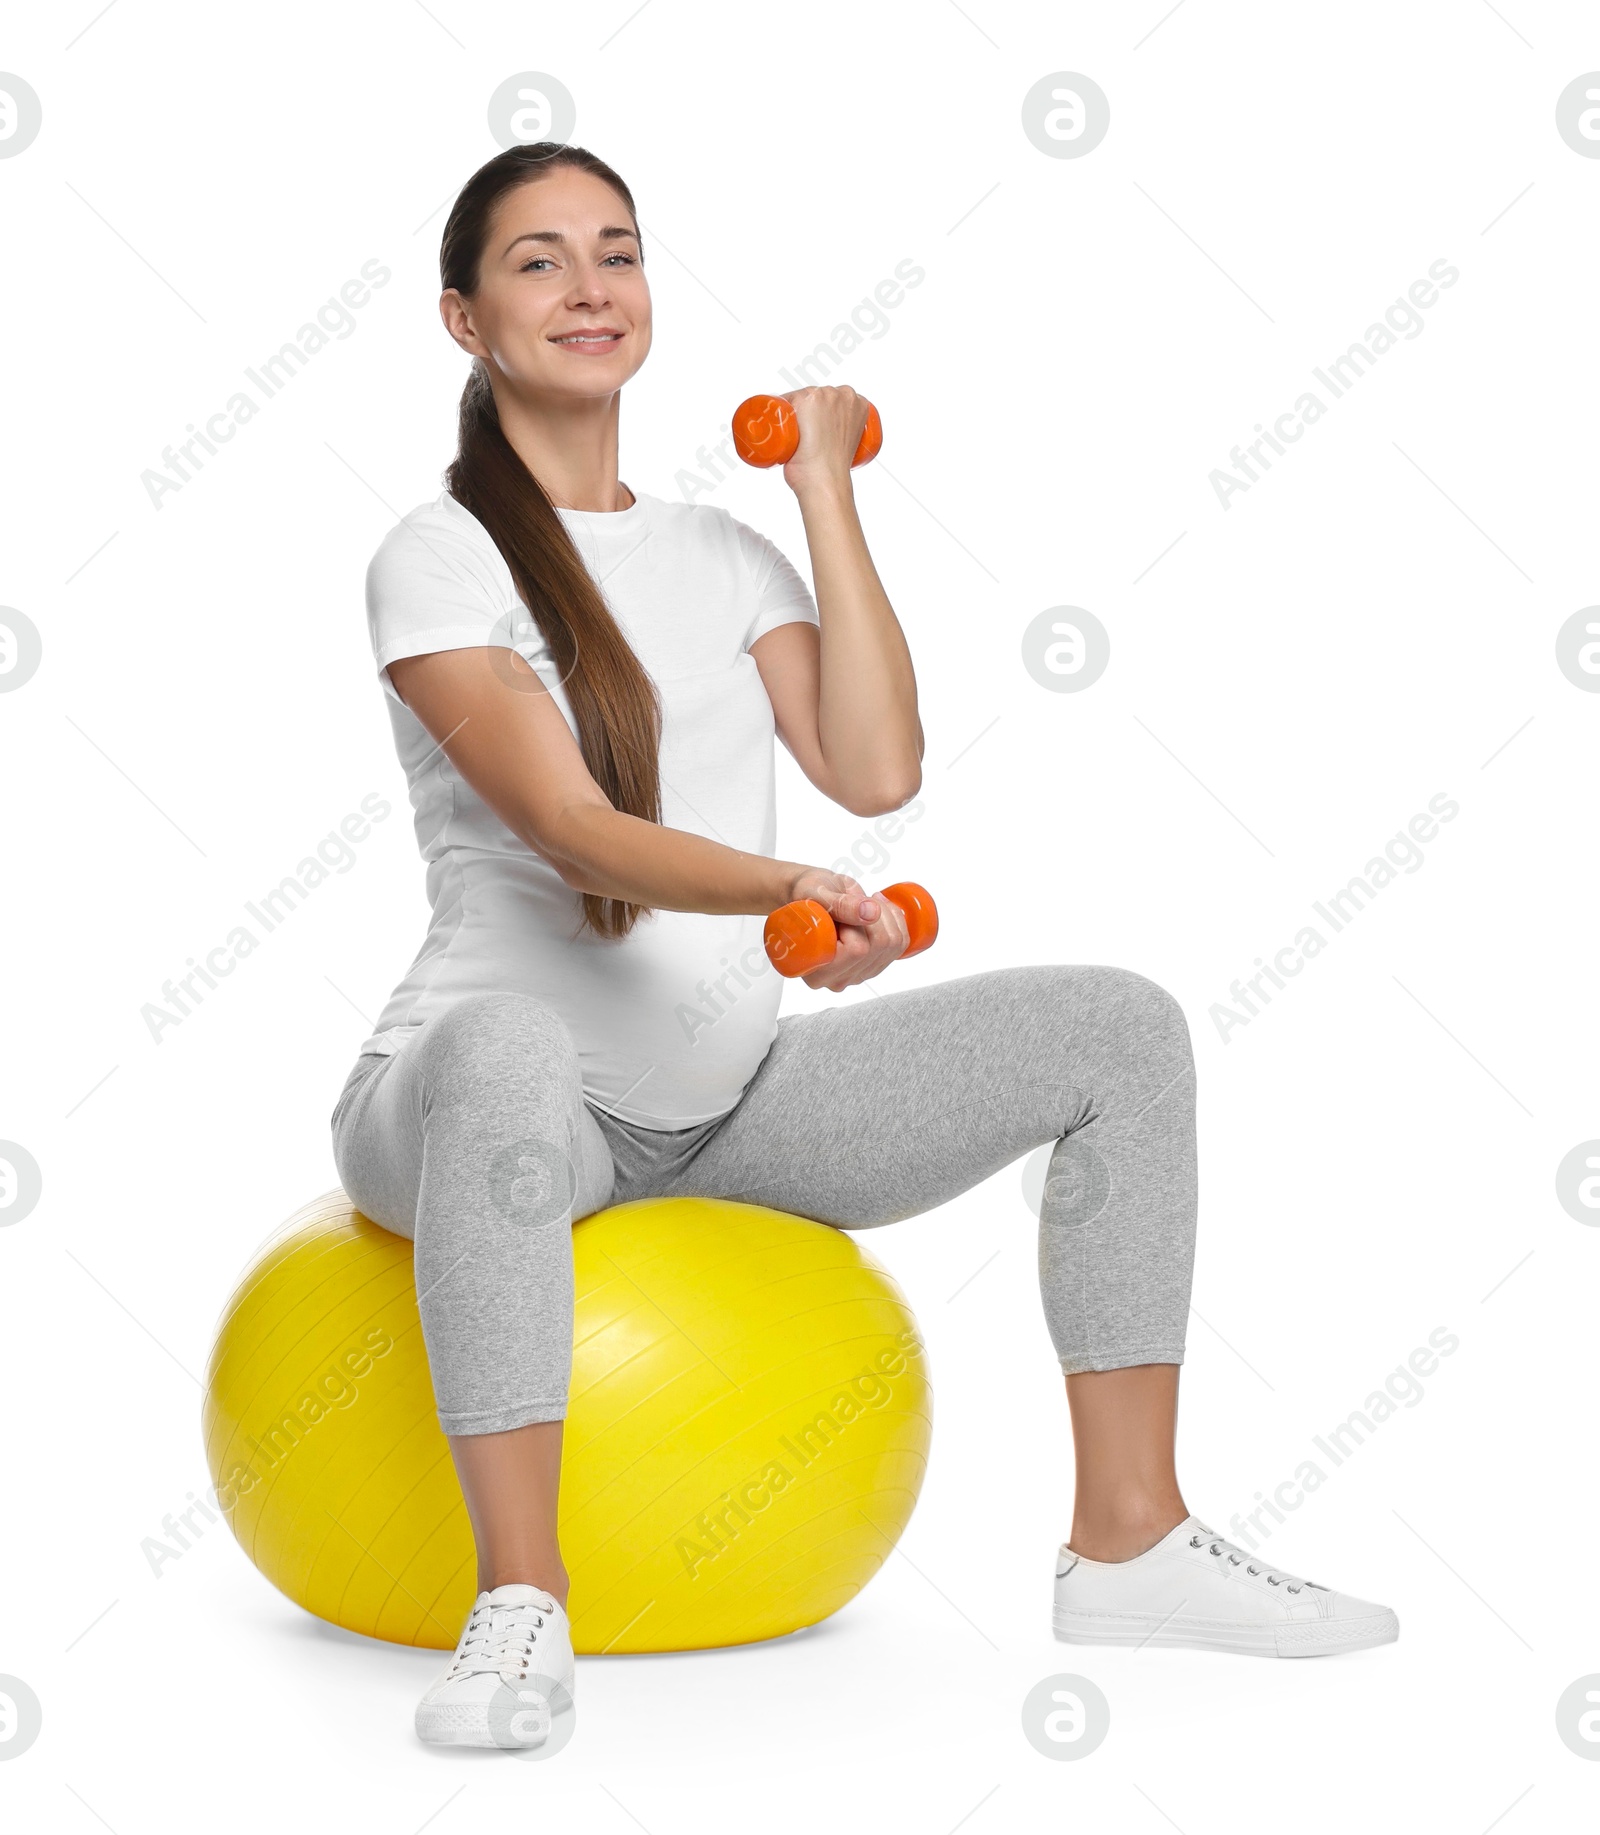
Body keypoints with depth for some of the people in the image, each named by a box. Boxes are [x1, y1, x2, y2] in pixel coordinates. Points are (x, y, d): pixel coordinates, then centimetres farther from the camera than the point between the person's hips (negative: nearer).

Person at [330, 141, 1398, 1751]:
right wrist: (786, 891, -40)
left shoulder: (720, 551, 12)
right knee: (509, 1048, -44)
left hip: (732, 1100, 6)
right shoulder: (438, 559, -7)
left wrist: (825, 489, -1)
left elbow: (876, 770, -3)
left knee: (1122, 1028, -6)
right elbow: (568, 828, -22)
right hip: (479, 1090, -6)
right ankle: (519, 1605, -32)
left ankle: (1127, 1543, -2)